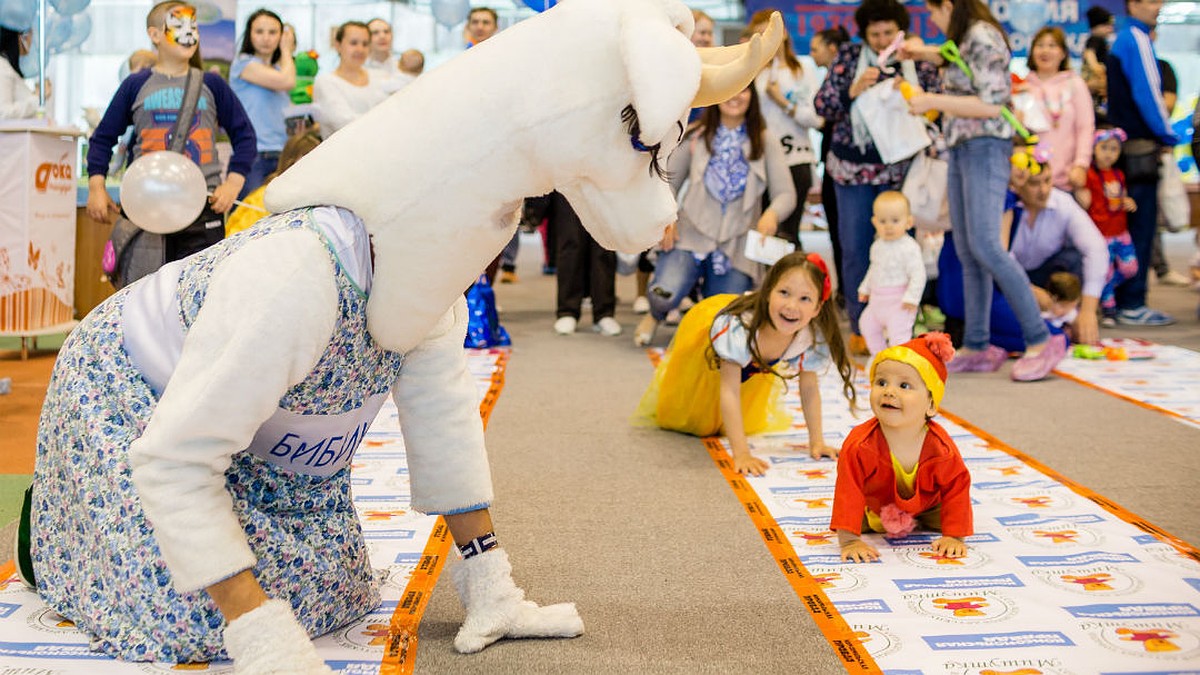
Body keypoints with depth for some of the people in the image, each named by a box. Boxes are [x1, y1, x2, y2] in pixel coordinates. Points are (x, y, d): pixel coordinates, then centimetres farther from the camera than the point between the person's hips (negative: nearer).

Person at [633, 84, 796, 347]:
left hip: (736, 246, 1)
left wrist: (772, 213, -24)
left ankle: (710, 293, 38)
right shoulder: (696, 137, 5)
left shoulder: (764, 142, 4)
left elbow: (786, 193, -1)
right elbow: (666, 182, 10)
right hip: (691, 236, -1)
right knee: (664, 294, -28)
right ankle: (656, 314, 13)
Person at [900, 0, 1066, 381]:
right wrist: (924, 53, 34)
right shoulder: (965, 38, 16)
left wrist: (933, 101, -13)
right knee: (966, 253, 6)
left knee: (984, 245, -19)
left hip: (985, 148, -10)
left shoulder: (982, 36, -12)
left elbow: (991, 104, -19)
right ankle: (977, 347, 9)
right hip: (960, 149, 10)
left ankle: (1040, 341, -15)